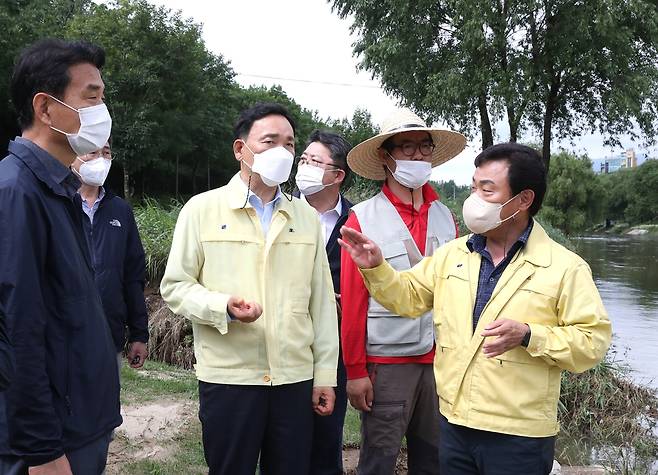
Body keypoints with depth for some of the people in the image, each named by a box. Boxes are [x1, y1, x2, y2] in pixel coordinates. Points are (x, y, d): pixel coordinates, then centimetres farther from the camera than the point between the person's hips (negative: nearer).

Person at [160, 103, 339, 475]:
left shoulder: (308, 217, 10)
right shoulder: (202, 209, 0)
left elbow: (321, 301, 9)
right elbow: (175, 286, 0)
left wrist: (325, 374, 7)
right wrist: (224, 306, -19)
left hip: (296, 379, 3)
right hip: (228, 378, -2)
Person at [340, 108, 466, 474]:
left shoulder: (446, 217, 7)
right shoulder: (363, 219, -7)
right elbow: (353, 299, -8)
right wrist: (355, 371, -9)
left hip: (442, 358, 4)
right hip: (387, 361, -4)